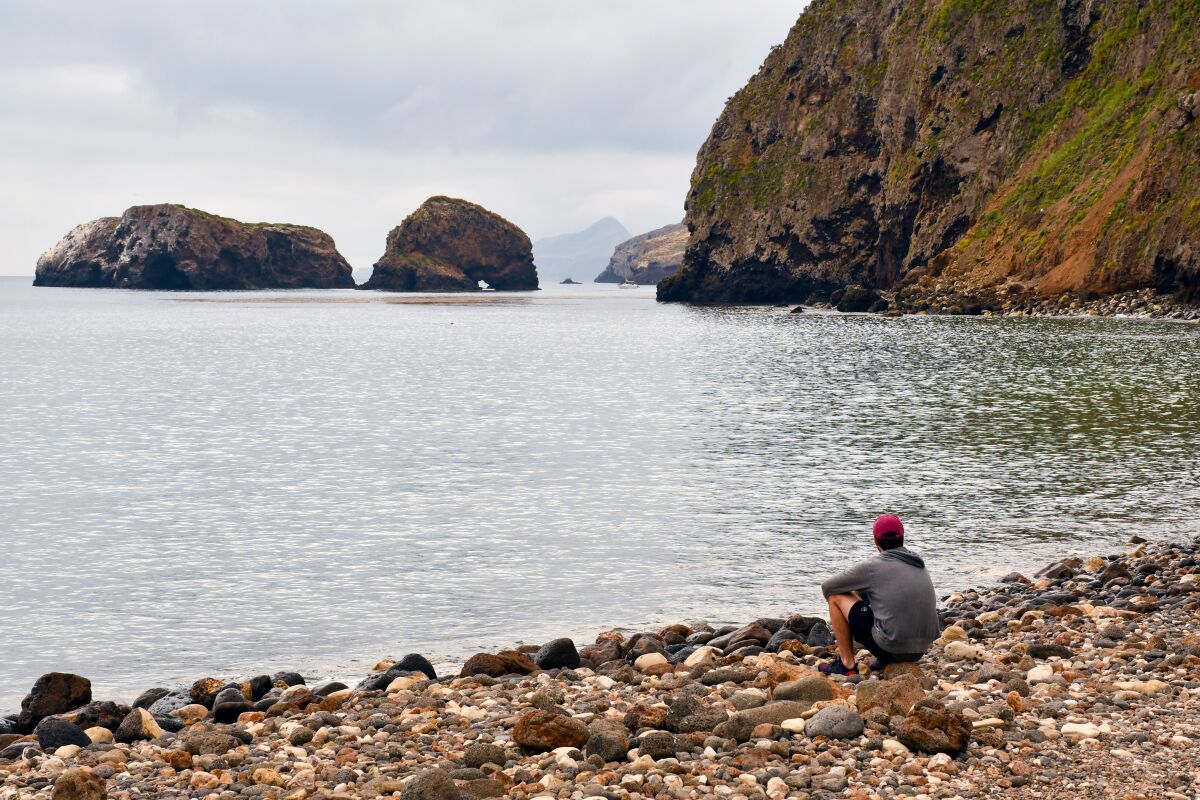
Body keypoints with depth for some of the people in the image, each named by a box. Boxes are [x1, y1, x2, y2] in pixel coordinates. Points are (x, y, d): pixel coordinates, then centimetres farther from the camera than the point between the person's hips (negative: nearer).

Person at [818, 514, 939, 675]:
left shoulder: (873, 566, -5)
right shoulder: (919, 565, 13)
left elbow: (827, 587, 6)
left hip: (890, 647, -7)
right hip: (921, 650, 7)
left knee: (836, 597, 7)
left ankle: (847, 664, 9)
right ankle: (885, 660, 15)